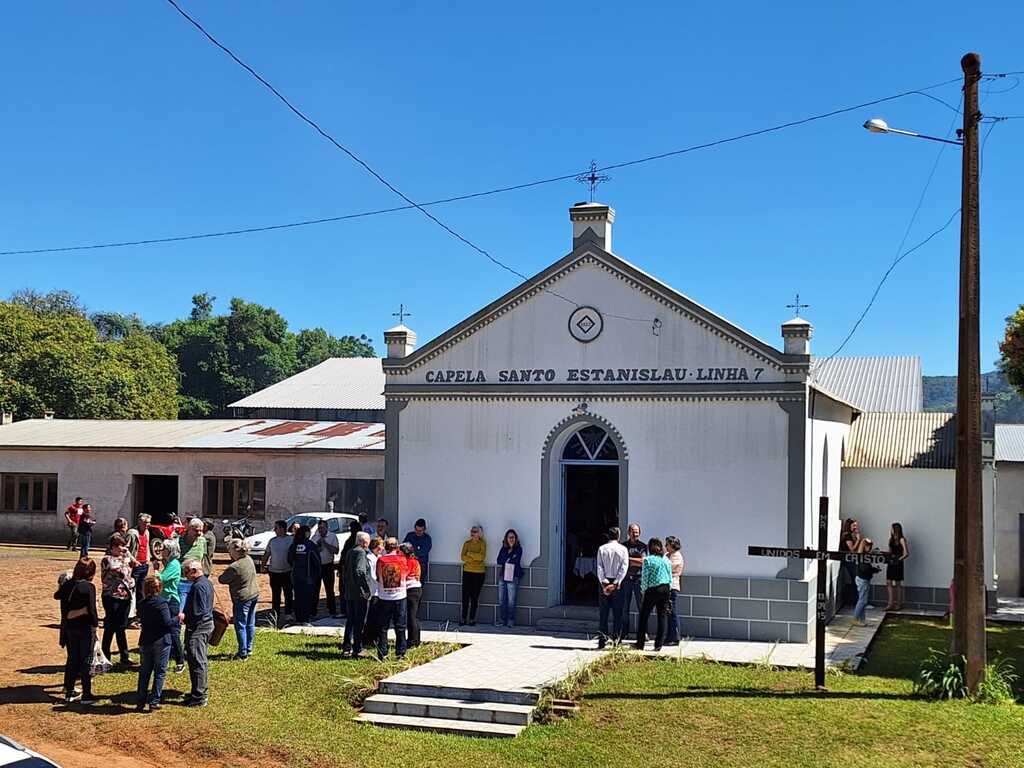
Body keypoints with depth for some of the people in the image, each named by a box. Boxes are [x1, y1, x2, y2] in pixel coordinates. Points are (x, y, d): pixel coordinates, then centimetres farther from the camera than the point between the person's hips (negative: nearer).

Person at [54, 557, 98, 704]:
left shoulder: (67, 585, 1)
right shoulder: (89, 587, -16)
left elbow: (56, 596, 21)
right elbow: (91, 609, -18)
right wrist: (95, 624, -8)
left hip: (69, 627, 6)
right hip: (85, 627, -6)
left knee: (72, 659, 16)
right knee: (86, 661, 3)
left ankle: (69, 692, 21)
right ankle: (86, 695, 6)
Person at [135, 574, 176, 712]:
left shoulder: (142, 605, 1)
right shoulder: (161, 603, -15)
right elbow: (167, 623, -19)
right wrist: (178, 618, -2)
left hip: (145, 641, 5)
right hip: (161, 641, -5)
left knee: (144, 671, 14)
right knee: (159, 672, 4)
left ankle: (140, 702, 16)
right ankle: (154, 702, 3)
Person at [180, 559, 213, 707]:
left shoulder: (198, 586, -21)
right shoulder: (207, 583, 11)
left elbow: (197, 612, -24)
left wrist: (184, 616, -10)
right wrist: (185, 614, 11)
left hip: (198, 628, -10)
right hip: (207, 624, 10)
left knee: (197, 662, -4)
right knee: (202, 660, 18)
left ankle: (199, 697, 0)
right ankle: (202, 691, 27)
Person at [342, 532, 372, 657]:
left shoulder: (349, 552, 11)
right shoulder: (361, 553, -15)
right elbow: (360, 571, -25)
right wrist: (367, 588, -20)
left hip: (349, 592, 8)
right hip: (360, 592, -8)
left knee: (350, 620, 16)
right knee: (359, 622, -2)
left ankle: (346, 647, 20)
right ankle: (357, 650, 1)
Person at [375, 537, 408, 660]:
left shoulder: (380, 560, -6)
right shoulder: (402, 559, -5)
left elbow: (377, 577, 3)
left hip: (384, 597, 0)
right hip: (400, 596, 0)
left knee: (383, 627, 7)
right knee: (400, 627, 8)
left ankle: (382, 653, 5)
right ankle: (400, 653, 8)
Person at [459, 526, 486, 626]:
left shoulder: (482, 543, 2)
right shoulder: (467, 543, 9)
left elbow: (482, 556, -13)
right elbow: (463, 557, -2)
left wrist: (470, 554, -9)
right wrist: (475, 558, -13)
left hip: (479, 572, -2)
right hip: (467, 571, 2)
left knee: (475, 596, -1)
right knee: (465, 595, -2)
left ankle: (472, 618, 5)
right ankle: (463, 618, 3)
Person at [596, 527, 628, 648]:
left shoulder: (601, 549, 2)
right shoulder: (623, 549, -1)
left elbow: (599, 567, -5)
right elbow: (624, 567, -9)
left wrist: (604, 583, -8)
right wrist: (615, 584, -11)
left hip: (605, 582, 1)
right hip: (617, 584, -1)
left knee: (603, 612, 6)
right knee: (617, 613, 5)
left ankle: (603, 638, 1)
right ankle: (616, 639, 1)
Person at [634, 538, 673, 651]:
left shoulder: (648, 560, -8)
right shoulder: (666, 560, 7)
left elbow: (644, 578, -8)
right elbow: (670, 577, 9)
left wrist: (643, 591, 4)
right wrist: (668, 590, 16)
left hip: (652, 590, -4)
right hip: (665, 589, 4)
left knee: (643, 616, 6)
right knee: (663, 616, 7)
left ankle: (640, 644, 7)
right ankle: (659, 644, 4)